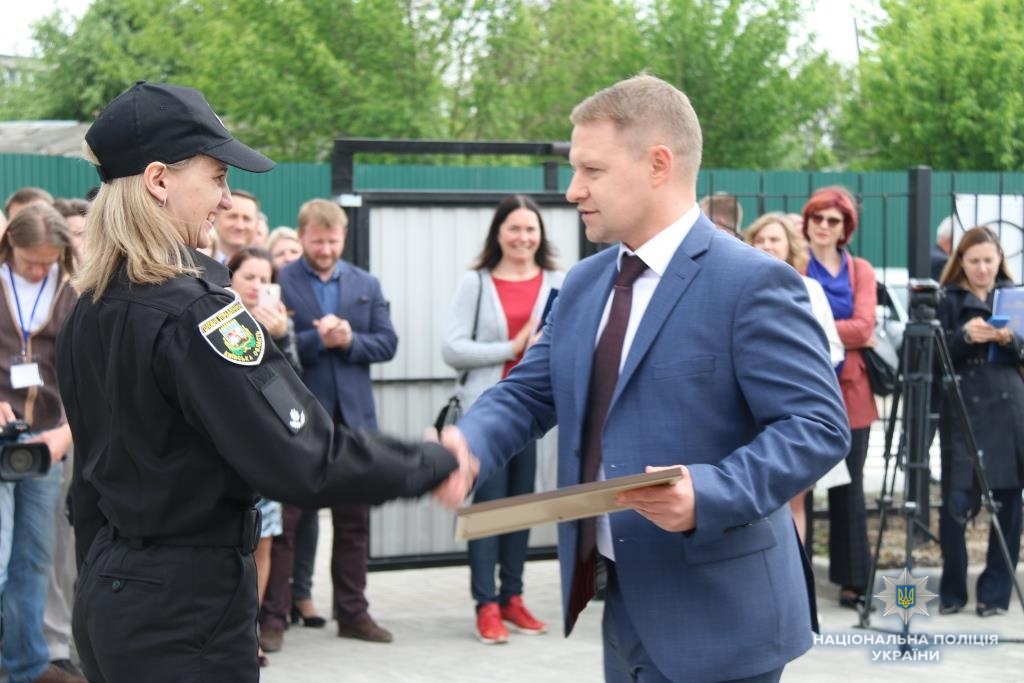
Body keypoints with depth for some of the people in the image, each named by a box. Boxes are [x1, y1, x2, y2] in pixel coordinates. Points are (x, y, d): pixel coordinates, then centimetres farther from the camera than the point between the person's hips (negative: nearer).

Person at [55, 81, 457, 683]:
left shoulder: (90, 311, 7)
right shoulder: (195, 312, -20)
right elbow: (301, 463, -23)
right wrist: (436, 463, -12)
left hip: (108, 594, 9)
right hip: (188, 608, -9)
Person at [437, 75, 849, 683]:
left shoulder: (753, 283, -14)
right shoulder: (584, 284, 12)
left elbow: (818, 426, -18)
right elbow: (529, 391, 14)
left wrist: (709, 493, -32)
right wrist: (469, 448, -8)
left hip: (712, 616, -8)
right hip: (626, 604, 8)